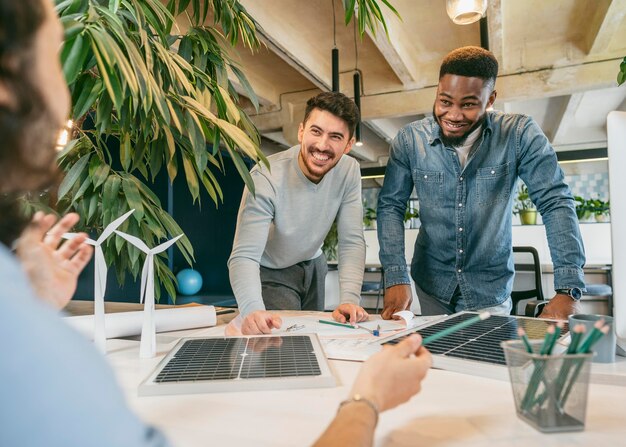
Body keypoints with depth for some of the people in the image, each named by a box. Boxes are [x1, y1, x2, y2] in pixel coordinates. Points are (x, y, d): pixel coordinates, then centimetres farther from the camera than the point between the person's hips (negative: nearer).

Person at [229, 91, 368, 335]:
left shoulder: (349, 171, -18)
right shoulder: (266, 177, -32)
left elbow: (351, 242, -19)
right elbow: (244, 256, -38)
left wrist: (349, 299, -33)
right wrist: (253, 309, -55)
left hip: (313, 265, 5)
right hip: (271, 272, -4)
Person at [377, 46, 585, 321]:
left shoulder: (520, 135, -14)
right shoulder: (409, 140, -11)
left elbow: (555, 202, -15)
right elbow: (390, 206, -9)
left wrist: (568, 290, -25)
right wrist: (396, 277, -21)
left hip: (491, 289, -1)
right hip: (431, 285, 2)